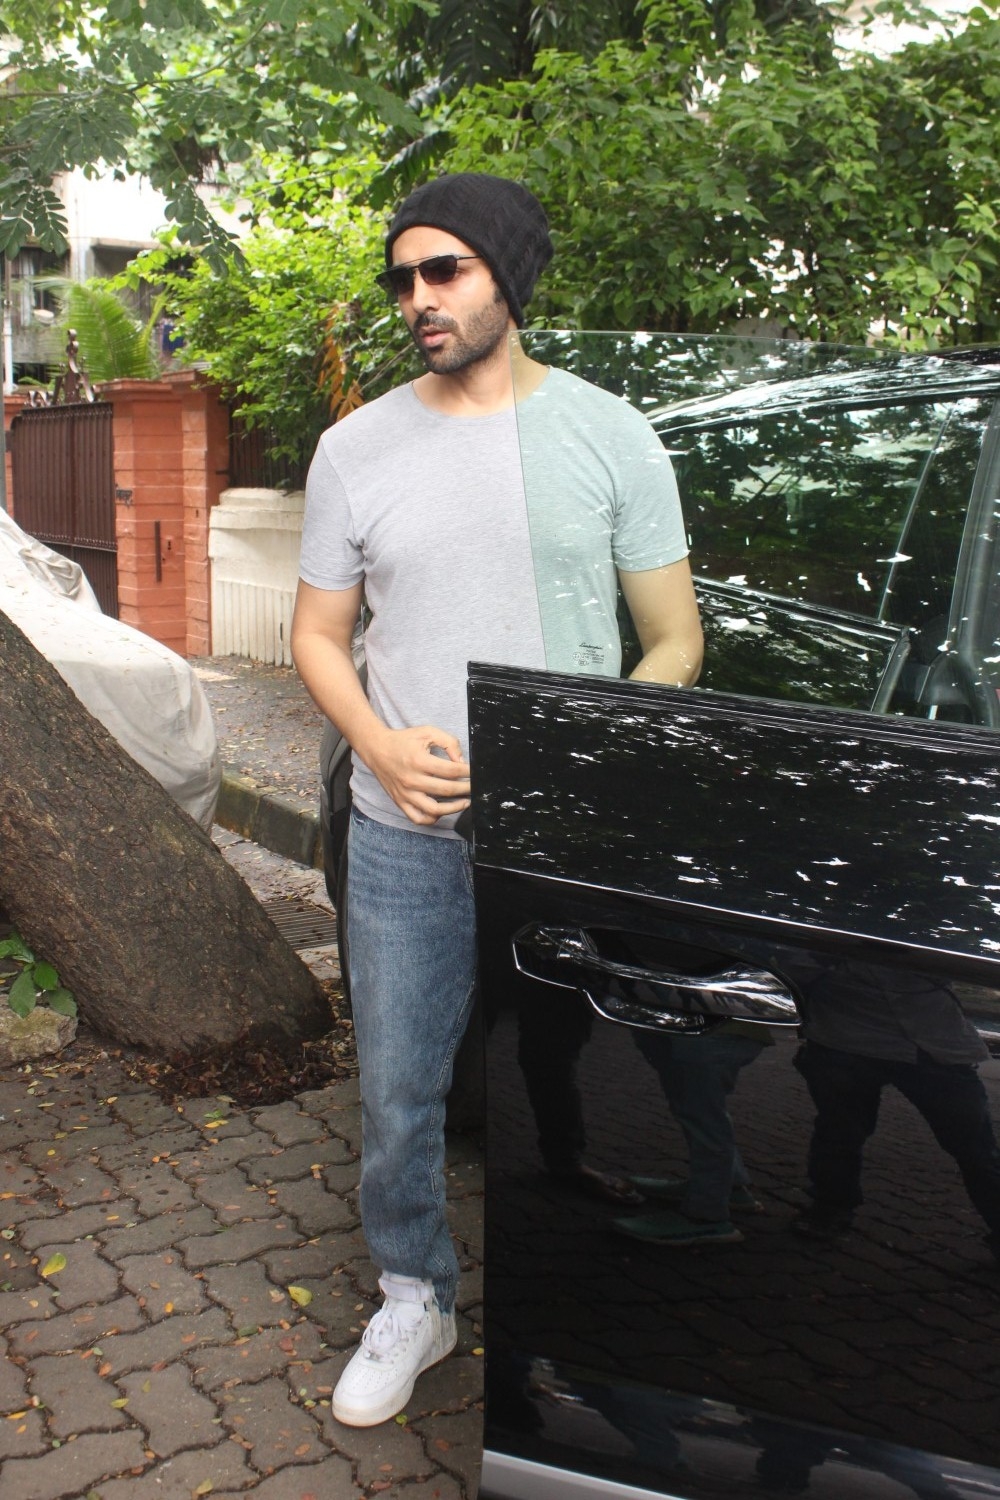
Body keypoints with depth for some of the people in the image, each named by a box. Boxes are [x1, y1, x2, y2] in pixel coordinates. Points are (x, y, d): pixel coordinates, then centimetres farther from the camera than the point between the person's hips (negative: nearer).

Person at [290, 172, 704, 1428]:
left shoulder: (609, 435, -3)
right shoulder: (357, 448, 3)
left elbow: (675, 643, -1)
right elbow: (318, 636, 8)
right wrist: (383, 747, -12)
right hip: (406, 838, 2)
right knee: (397, 1095, 12)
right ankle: (413, 1301, 36)